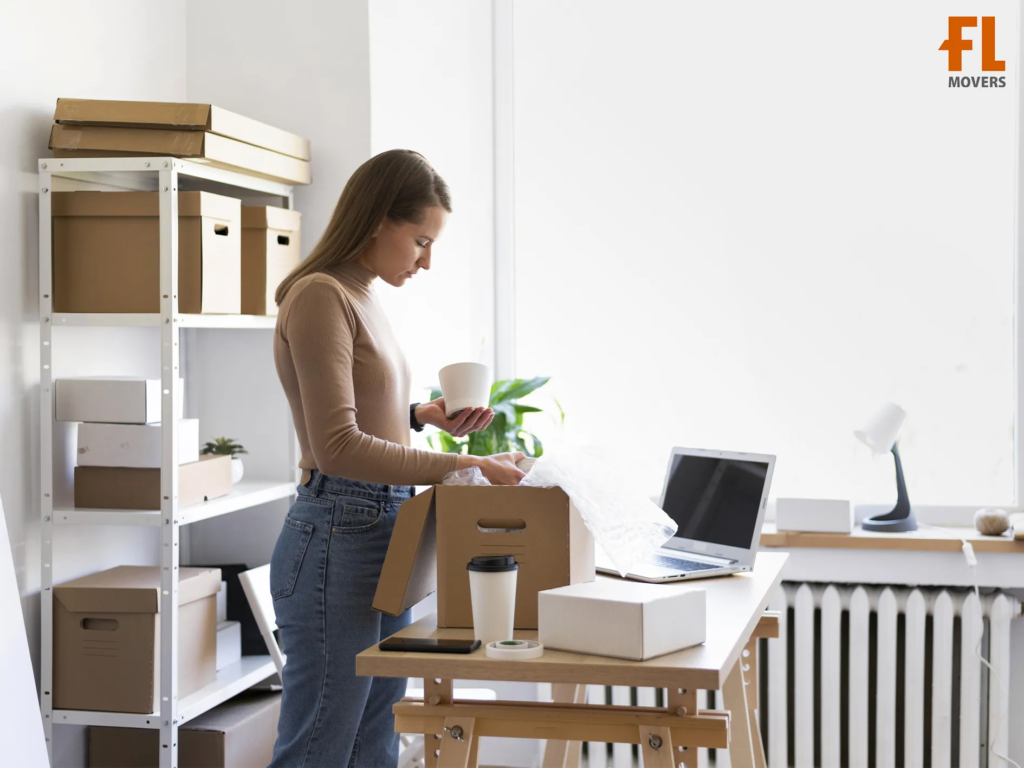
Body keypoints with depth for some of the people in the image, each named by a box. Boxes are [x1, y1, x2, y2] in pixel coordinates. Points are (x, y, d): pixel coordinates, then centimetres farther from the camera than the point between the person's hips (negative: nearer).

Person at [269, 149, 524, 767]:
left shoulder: (364, 297, 14)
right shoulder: (320, 296, -13)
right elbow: (337, 447, -21)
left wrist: (424, 415, 9)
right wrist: (466, 466, -20)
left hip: (383, 532, 9)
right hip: (338, 536, -9)